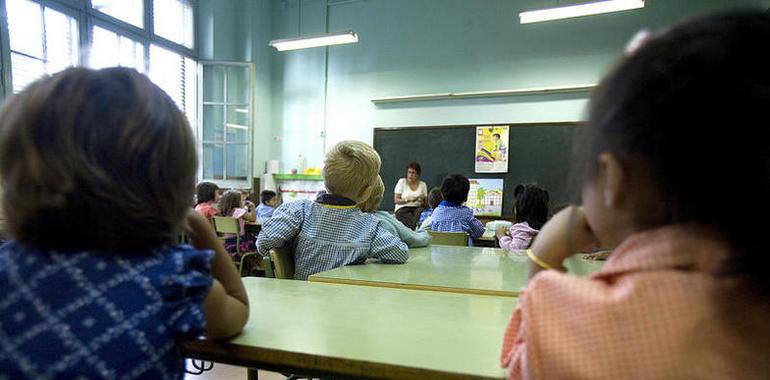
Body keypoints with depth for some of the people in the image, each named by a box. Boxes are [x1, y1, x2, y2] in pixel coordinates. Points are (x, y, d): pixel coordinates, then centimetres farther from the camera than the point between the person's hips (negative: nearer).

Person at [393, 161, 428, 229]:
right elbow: (396, 200, 1)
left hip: (417, 208, 2)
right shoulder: (402, 182, 7)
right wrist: (408, 200, -15)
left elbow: (426, 203, 11)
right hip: (403, 209, -2)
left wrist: (422, 200, -13)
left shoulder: (423, 184, 12)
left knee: (421, 211, -34)